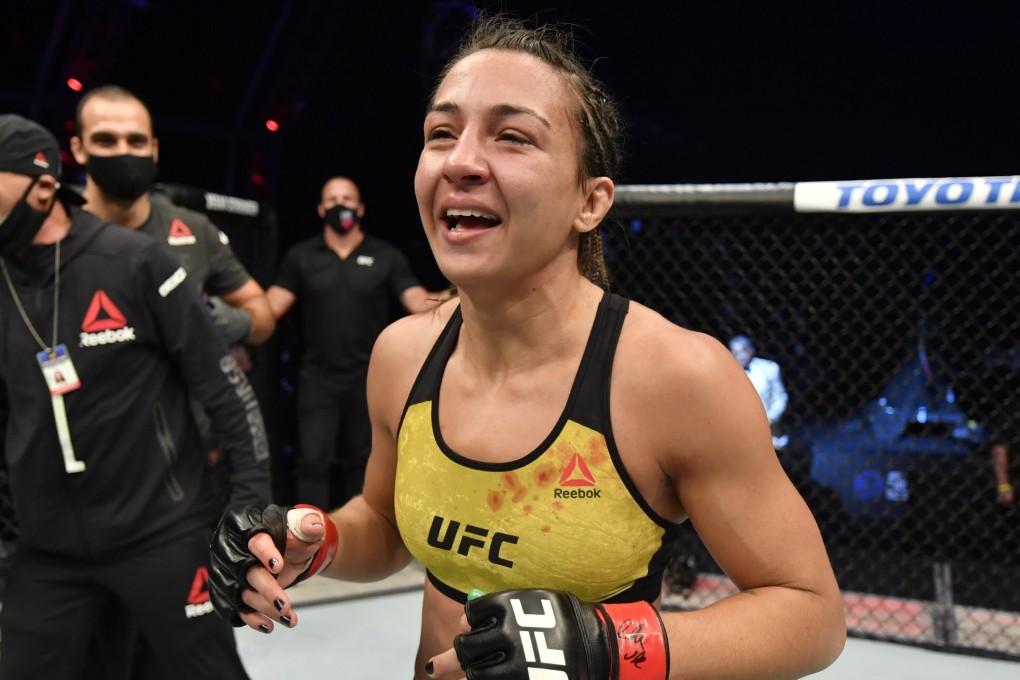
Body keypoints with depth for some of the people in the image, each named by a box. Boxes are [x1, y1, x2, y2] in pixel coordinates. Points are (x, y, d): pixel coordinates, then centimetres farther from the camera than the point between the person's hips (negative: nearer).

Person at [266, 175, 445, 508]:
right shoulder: (301, 256, 5)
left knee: (362, 460, 13)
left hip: (369, 377, 1)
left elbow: (417, 300, -7)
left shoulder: (386, 257, 3)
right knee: (313, 459, -6)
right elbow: (271, 306, -2)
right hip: (318, 377, -1)